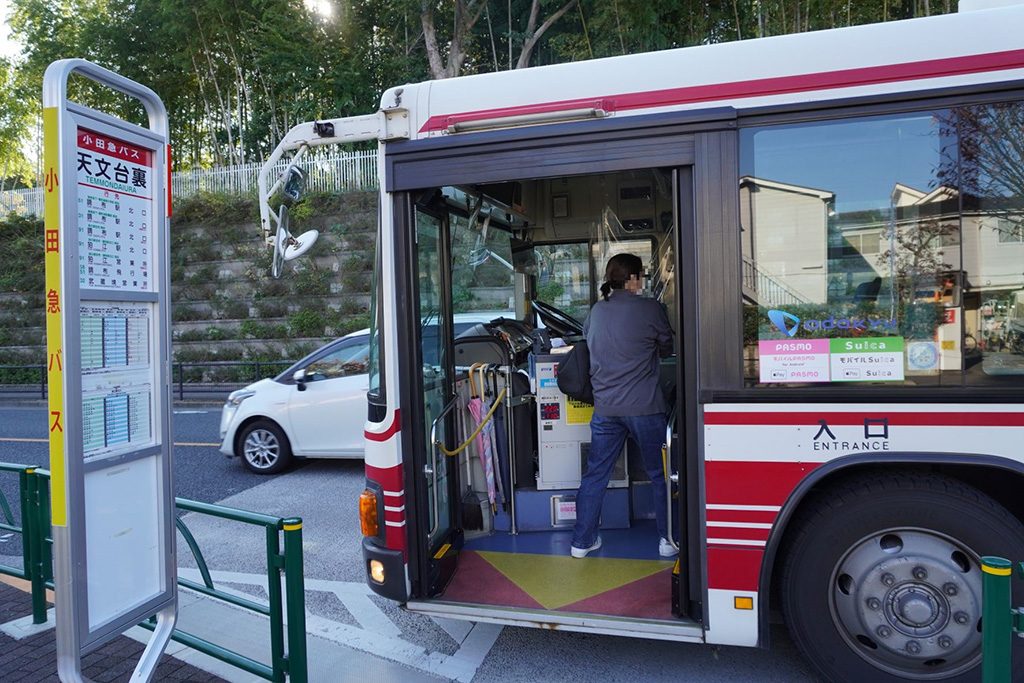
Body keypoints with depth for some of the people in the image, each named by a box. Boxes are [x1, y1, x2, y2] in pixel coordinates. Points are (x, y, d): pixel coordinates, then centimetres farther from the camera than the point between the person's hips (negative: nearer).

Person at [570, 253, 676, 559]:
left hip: (604, 408, 4)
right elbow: (667, 349, 4)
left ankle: (582, 541, 19)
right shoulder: (650, 308, -7)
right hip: (644, 407, -4)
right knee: (660, 474, 11)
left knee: (595, 475, 11)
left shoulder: (596, 311, 6)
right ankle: (668, 539, 18)